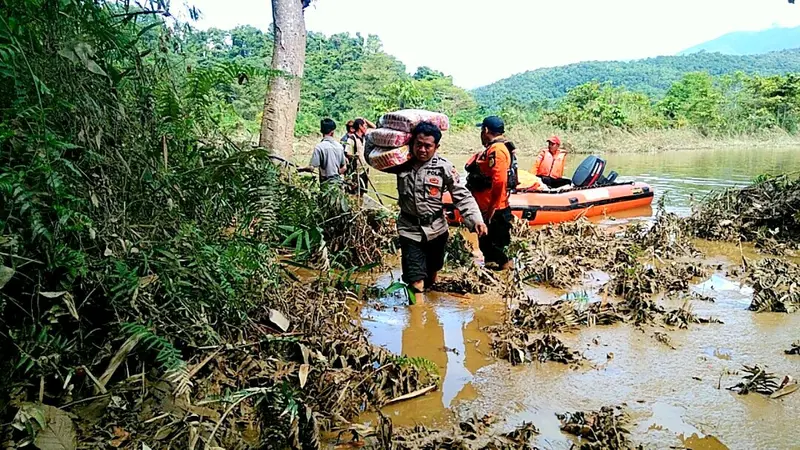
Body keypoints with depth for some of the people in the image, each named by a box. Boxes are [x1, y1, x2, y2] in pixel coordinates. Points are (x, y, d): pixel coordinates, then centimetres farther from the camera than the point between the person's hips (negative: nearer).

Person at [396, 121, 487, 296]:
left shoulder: (444, 167, -13)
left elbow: (462, 196, -11)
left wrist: (476, 220, -23)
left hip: (436, 228, 1)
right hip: (409, 229, -1)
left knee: (432, 273, 23)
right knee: (416, 280, -7)